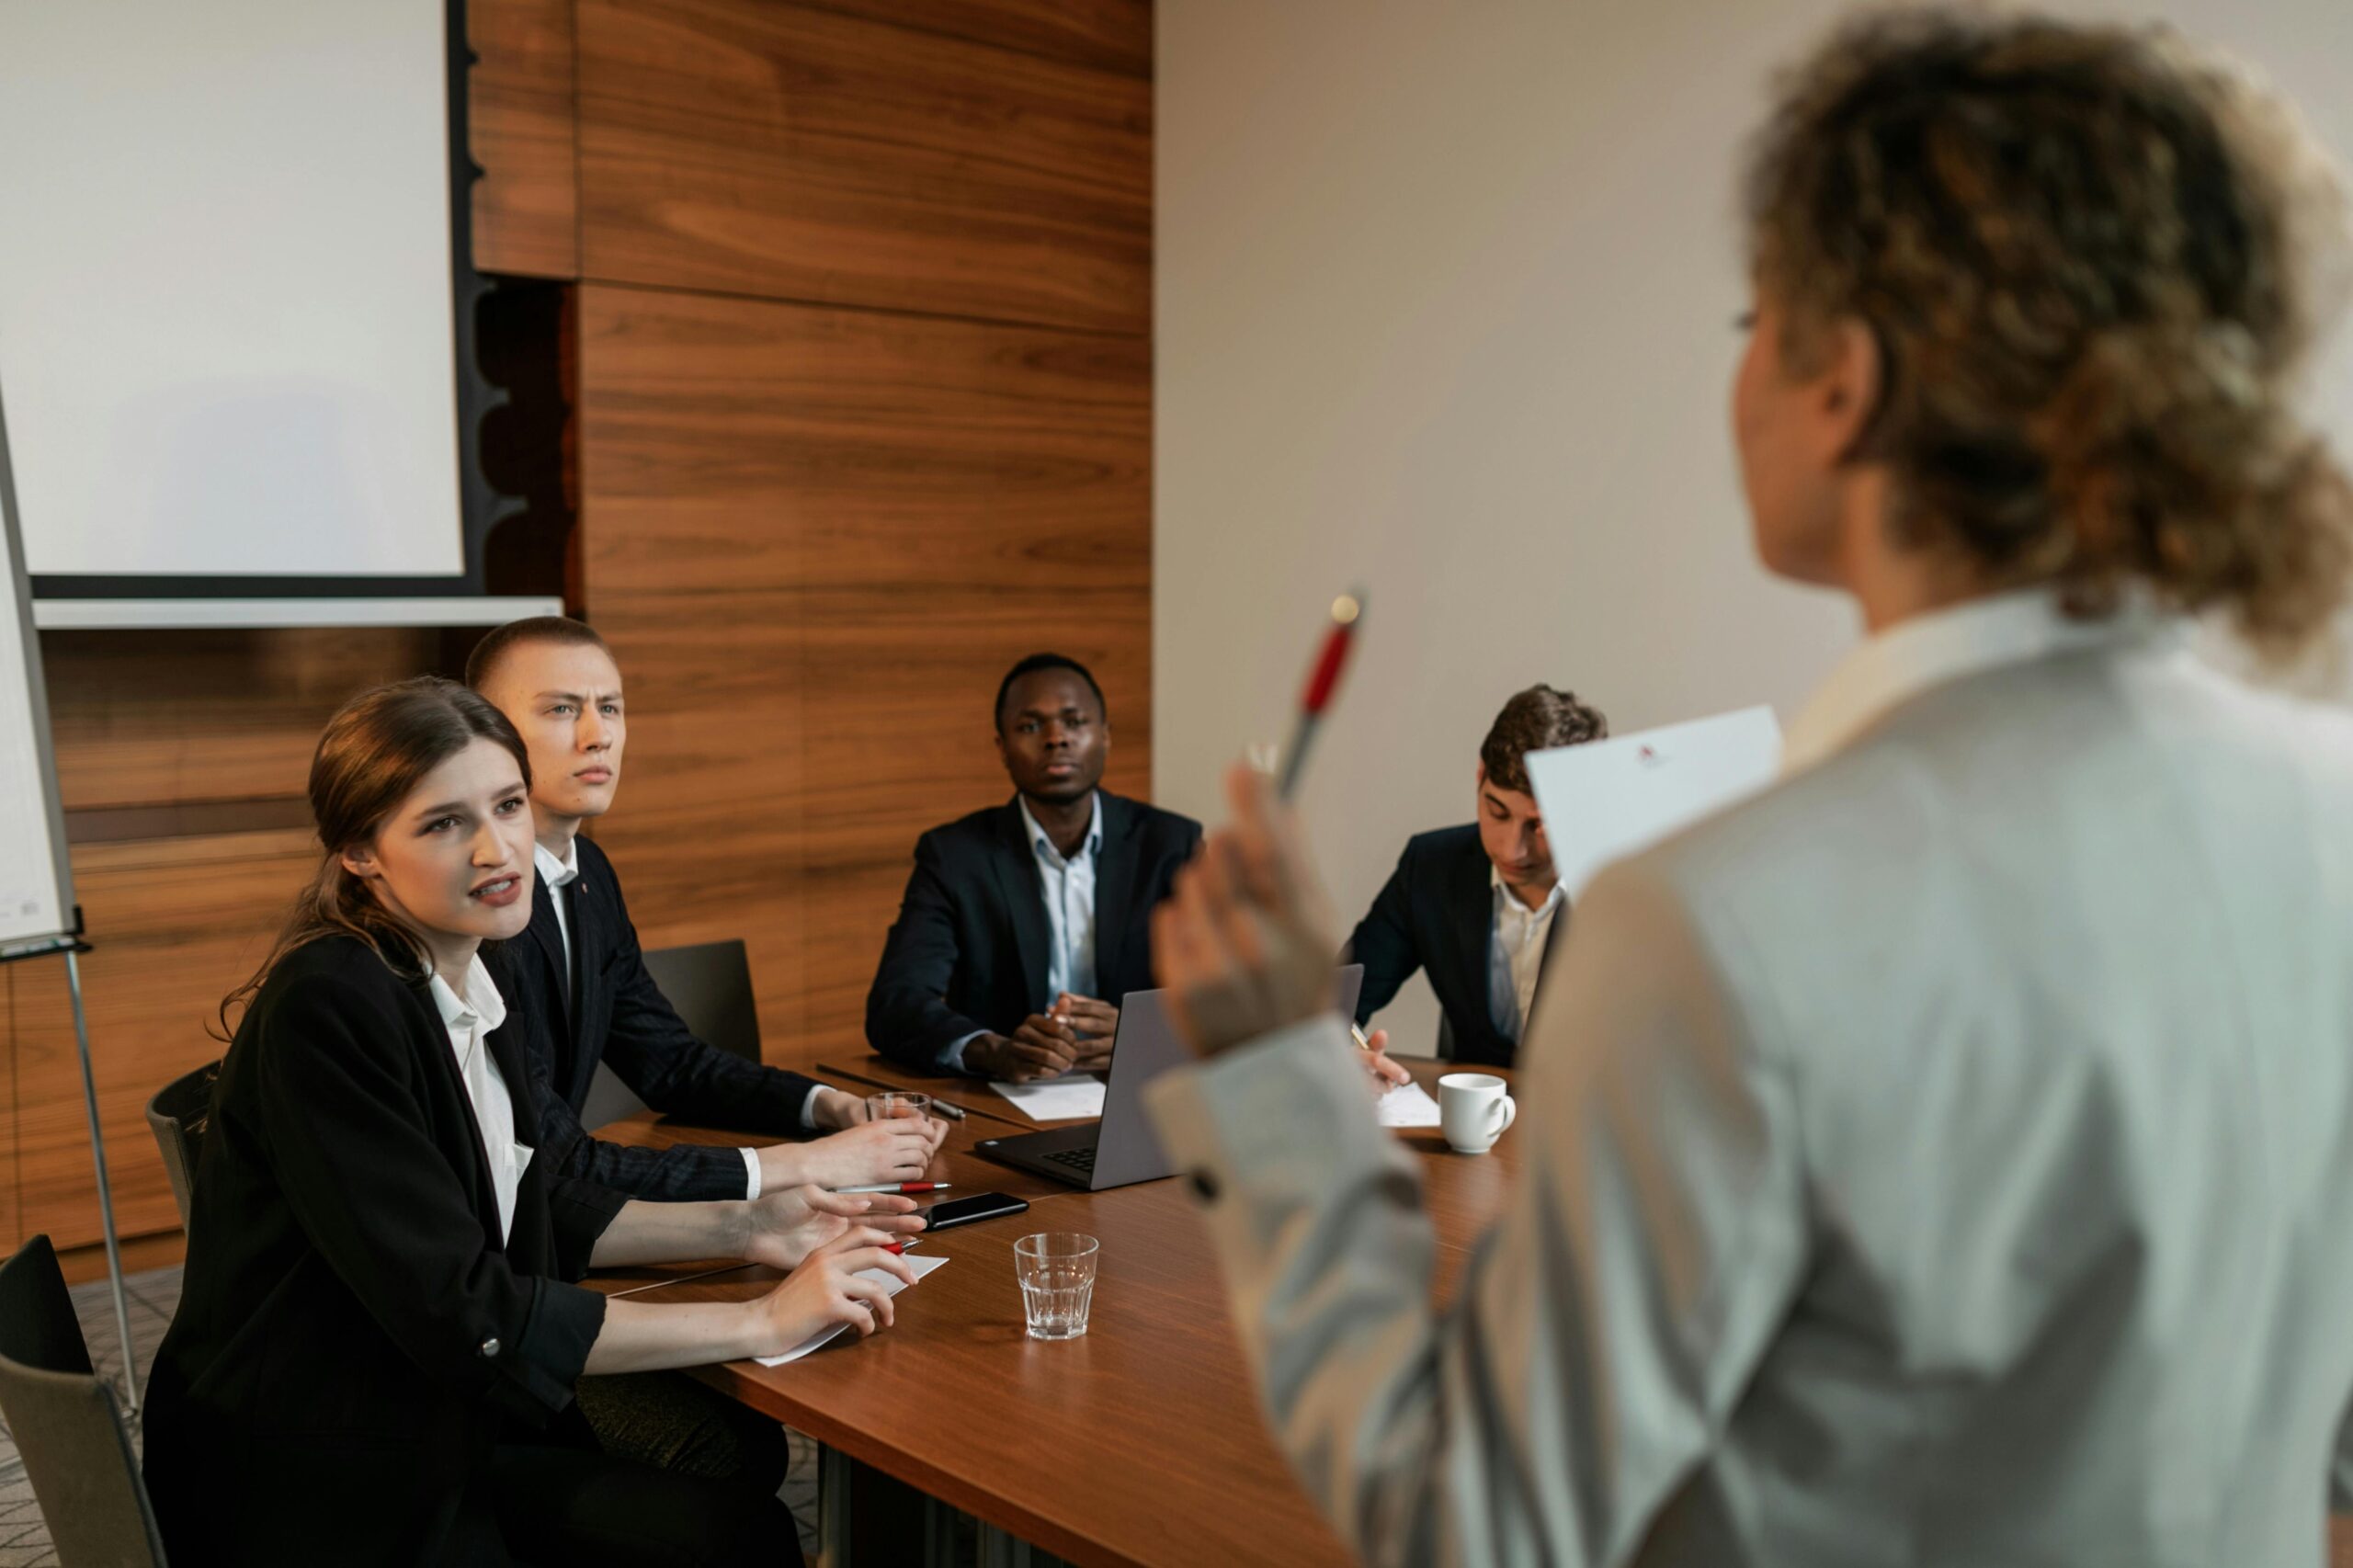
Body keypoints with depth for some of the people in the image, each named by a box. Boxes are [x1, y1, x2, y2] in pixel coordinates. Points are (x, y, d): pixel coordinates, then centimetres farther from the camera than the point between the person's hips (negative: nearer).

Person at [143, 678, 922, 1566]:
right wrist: (762, 1322, -20)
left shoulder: (460, 977, 2)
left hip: (439, 1430, 7)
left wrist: (740, 1231, 2)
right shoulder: (326, 1009, -23)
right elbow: (466, 1316, -24)